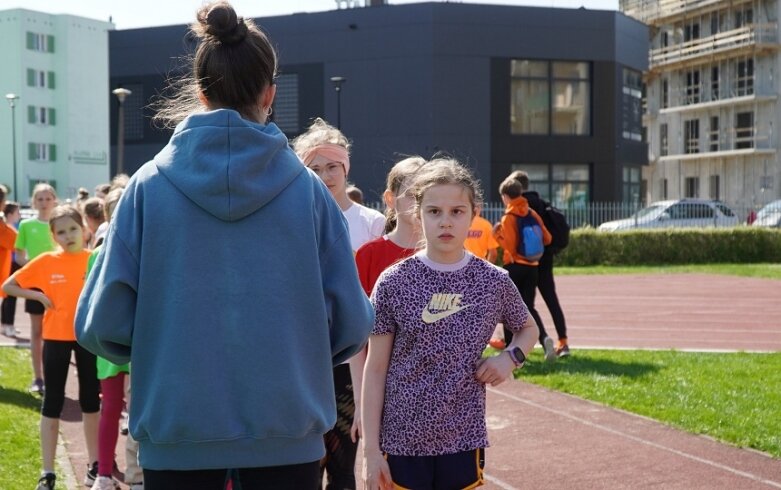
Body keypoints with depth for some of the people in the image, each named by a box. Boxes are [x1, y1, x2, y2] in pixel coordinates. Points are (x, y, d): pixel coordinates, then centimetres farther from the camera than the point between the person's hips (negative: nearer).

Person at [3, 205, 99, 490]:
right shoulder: (46, 262, -6)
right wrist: (39, 296, -11)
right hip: (56, 337, -1)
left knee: (91, 401, 10)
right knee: (53, 402, 5)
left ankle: (94, 465, 22)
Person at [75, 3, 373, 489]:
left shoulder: (150, 184, -5)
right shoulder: (307, 188, -5)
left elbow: (102, 324, -6)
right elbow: (352, 323, -2)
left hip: (177, 433, 0)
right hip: (286, 431, 0)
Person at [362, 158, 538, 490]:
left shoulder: (494, 282, -1)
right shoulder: (394, 283, -5)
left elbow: (528, 328, 19)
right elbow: (375, 370, -2)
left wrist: (511, 357, -3)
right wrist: (371, 449, -4)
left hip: (464, 440, 1)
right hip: (402, 441, -1)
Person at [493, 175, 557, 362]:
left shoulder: (508, 217, -11)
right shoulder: (532, 214, 5)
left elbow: (510, 247, -17)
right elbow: (547, 238, 6)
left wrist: (497, 235, -3)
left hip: (514, 266, -5)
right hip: (532, 266, 5)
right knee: (529, 307, 9)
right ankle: (544, 338, -15)